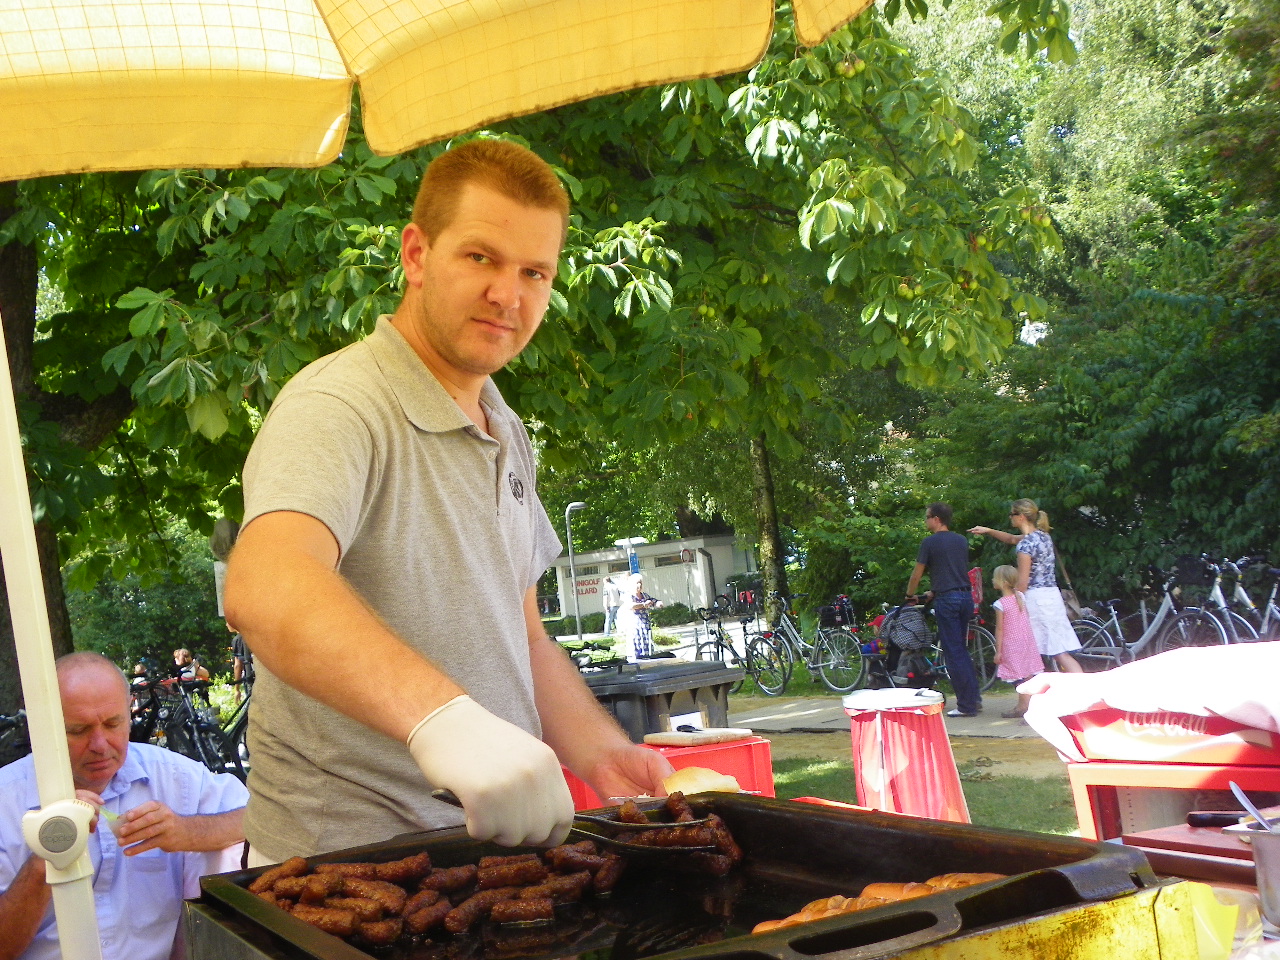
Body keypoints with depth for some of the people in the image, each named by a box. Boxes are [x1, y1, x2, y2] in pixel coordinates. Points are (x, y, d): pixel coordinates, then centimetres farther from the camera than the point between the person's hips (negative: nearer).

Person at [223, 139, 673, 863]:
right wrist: (439, 717, -47)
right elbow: (265, 590, -33)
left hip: (495, 843, 7)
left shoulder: (507, 435, 14)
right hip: (350, 859, -6)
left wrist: (603, 755, 5)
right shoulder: (338, 406, -14)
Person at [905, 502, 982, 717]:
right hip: (966, 597, 7)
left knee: (953, 653, -3)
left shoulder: (929, 542, -5)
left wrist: (909, 595, 18)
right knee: (961, 649, 17)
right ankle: (975, 698, 14)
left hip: (946, 600, -6)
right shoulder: (962, 540, 14)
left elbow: (917, 573, 0)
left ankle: (966, 705, -3)